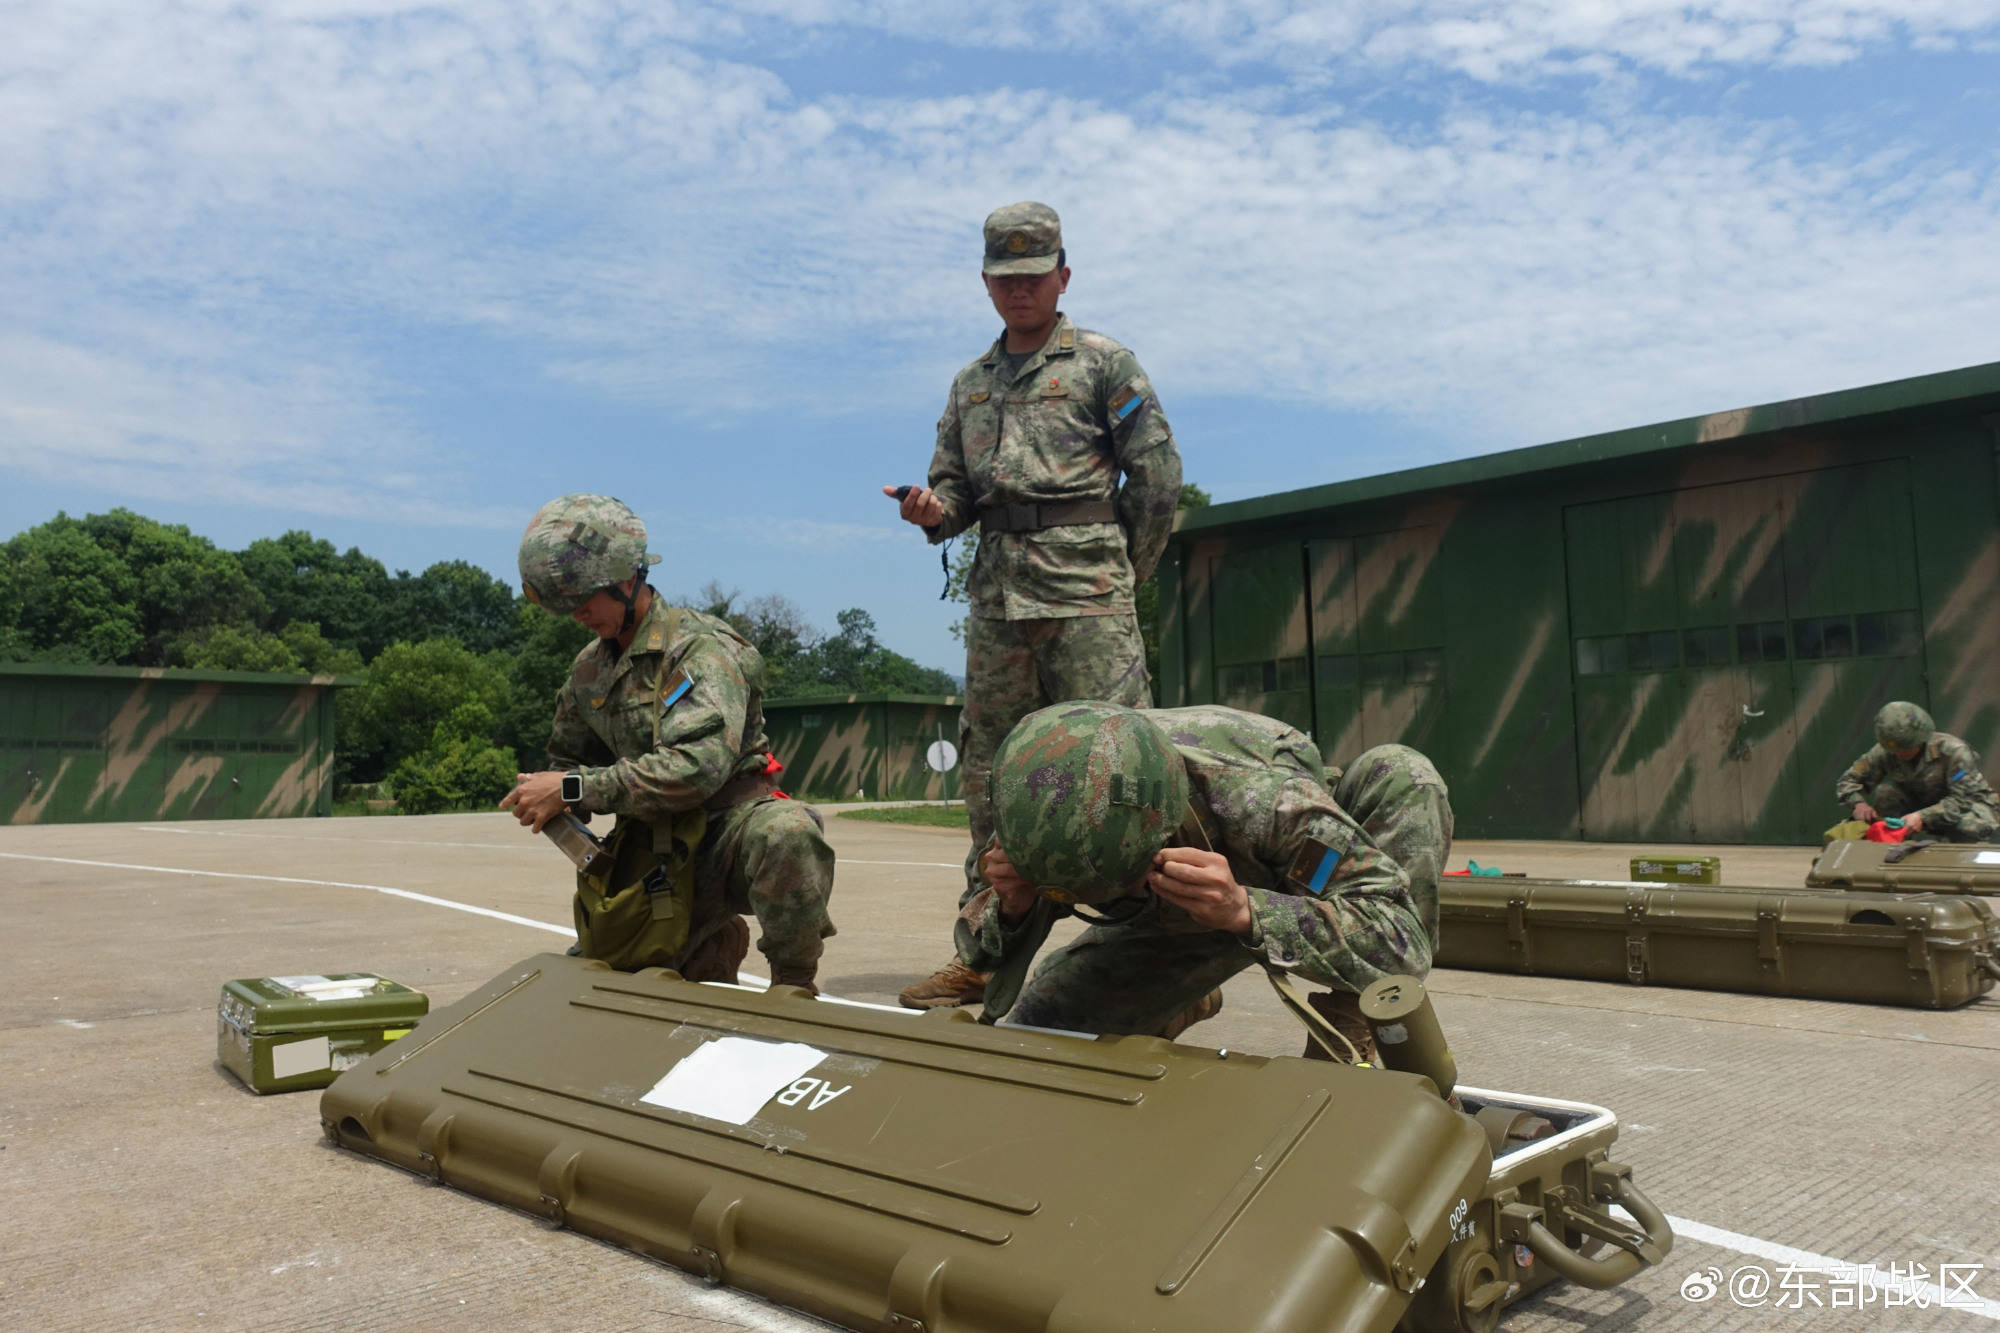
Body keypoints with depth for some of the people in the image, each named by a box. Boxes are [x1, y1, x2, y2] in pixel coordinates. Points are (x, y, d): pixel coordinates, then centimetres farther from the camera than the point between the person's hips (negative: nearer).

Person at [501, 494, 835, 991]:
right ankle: (715, 945, 32)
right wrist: (550, 801, 1)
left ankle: (794, 987, -17)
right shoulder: (589, 669, 11)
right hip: (657, 853, 7)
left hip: (731, 827, -7)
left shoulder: (702, 646, -14)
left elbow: (698, 767, -28)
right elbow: (568, 759, 26)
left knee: (787, 833, -40)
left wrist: (573, 788, -25)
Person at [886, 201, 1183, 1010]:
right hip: (997, 593, 5)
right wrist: (933, 511, -3)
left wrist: (1123, 575, 4)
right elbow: (956, 487, 20)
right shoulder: (970, 384, 21)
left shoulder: (1102, 363, 6)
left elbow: (1157, 476, 2)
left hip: (1084, 589, -5)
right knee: (990, 775, 6)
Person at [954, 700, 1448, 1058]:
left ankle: (1348, 1035, -19)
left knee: (1401, 774, -33)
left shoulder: (1267, 799, -44)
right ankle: (1187, 1003, 22)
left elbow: (1404, 943, -43)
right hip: (1178, 918, 3)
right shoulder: (1050, 816, -30)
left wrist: (1242, 911, -56)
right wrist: (1011, 906, -41)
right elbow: (981, 952, -16)